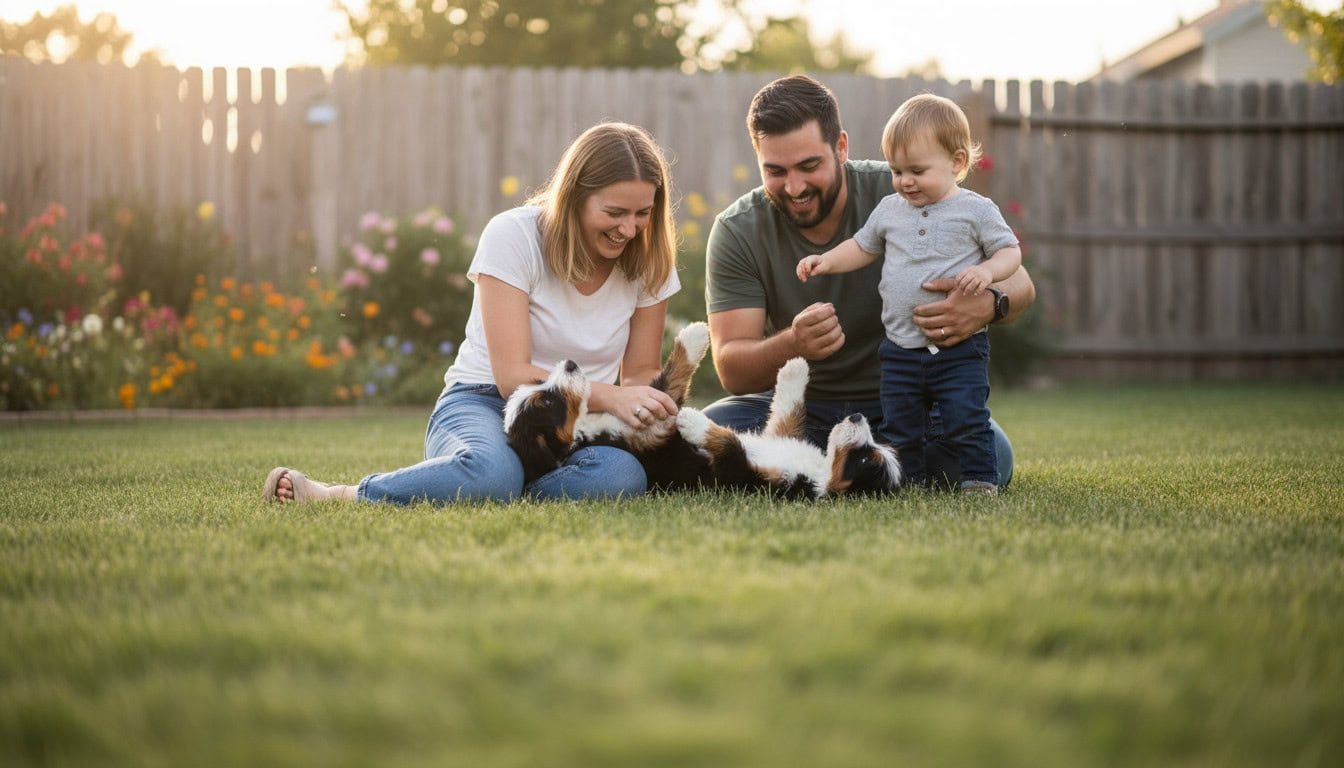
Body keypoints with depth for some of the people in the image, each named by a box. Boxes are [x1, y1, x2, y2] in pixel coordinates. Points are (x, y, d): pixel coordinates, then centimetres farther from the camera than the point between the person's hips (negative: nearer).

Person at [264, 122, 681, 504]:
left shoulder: (649, 260, 1)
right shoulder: (512, 236, -12)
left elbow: (641, 374, 7)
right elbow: (513, 376, -17)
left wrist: (649, 405, -18)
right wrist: (609, 396, -31)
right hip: (484, 403, -4)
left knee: (622, 476, -37)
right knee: (492, 472, -44)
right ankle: (331, 496, -24)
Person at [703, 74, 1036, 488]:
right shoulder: (736, 232, -9)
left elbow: (1018, 281, -12)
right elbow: (732, 370, -15)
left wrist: (988, 304, -39)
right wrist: (791, 345, -38)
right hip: (799, 407, 0)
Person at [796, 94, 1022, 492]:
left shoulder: (976, 210, -3)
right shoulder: (889, 210, 10)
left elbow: (1010, 250, -2)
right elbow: (863, 247, 22)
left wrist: (987, 270, -22)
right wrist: (825, 261, 7)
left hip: (959, 346, -4)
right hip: (900, 350, 5)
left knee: (967, 421, -7)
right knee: (898, 428, 9)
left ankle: (979, 480, 6)